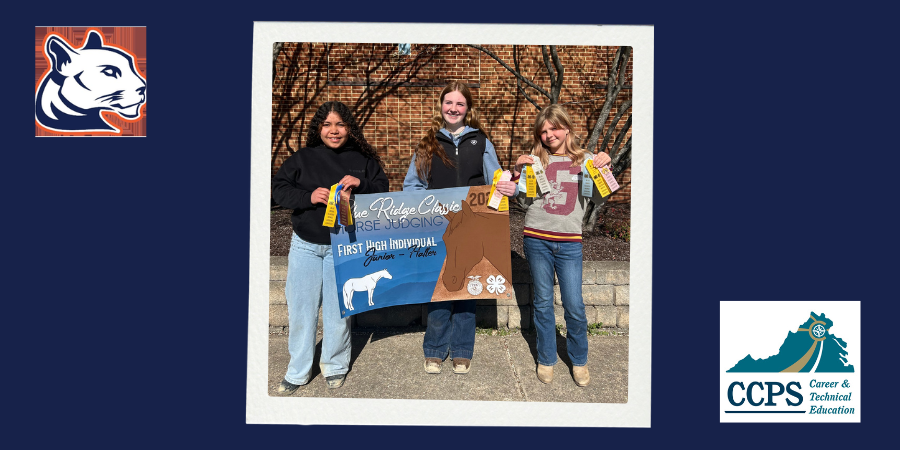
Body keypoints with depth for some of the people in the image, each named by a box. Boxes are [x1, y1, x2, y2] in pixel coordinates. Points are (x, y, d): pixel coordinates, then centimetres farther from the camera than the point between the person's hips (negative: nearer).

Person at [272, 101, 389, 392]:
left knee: (338, 309, 6)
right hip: (306, 245, 1)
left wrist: (361, 184, -17)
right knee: (301, 308, 5)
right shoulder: (302, 159, 3)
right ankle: (297, 372, 18)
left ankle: (335, 366, 26)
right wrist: (309, 196, -17)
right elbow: (279, 189, 0)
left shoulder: (363, 160, 3)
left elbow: (383, 189, 3)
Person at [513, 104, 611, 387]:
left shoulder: (584, 160, 6)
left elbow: (597, 199, 6)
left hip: (569, 242, 0)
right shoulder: (535, 160, 5)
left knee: (574, 305, 0)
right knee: (543, 302, 10)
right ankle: (546, 359, 25)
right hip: (536, 239, 1)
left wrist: (603, 169, -6)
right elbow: (524, 200, 7)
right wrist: (518, 172, -6)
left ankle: (579, 360, 21)